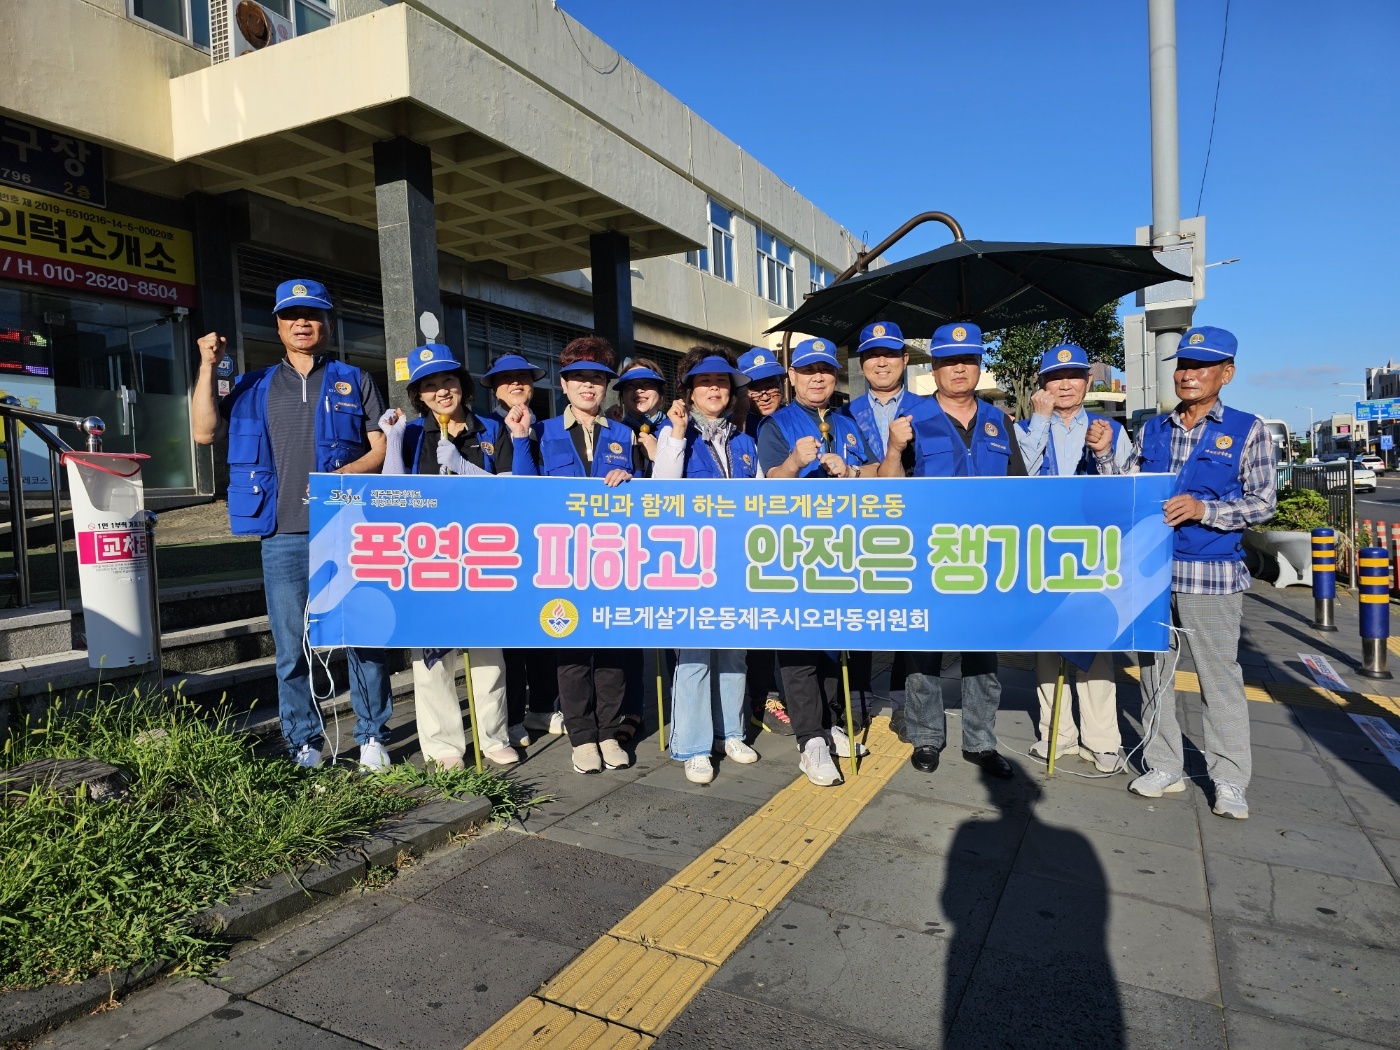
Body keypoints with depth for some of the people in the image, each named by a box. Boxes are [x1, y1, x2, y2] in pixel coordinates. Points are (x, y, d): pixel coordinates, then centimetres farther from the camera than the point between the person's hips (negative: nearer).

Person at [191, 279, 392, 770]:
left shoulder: (354, 381, 11)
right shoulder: (254, 387, 17)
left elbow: (382, 448, 3)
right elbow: (205, 432, 9)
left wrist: (344, 475, -15)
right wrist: (207, 368, 2)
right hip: (284, 537, 2)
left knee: (364, 638, -1)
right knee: (291, 648, 6)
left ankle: (371, 738, 11)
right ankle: (305, 745, 17)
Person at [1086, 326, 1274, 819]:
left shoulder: (1247, 430, 0)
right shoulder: (1152, 430, 11)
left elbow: (1263, 503, -2)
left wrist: (1203, 509, -16)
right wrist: (1104, 454, -4)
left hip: (1211, 573, -4)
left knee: (1220, 675, 2)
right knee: (1154, 668, 10)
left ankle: (1229, 781, 15)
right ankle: (1164, 766, 23)